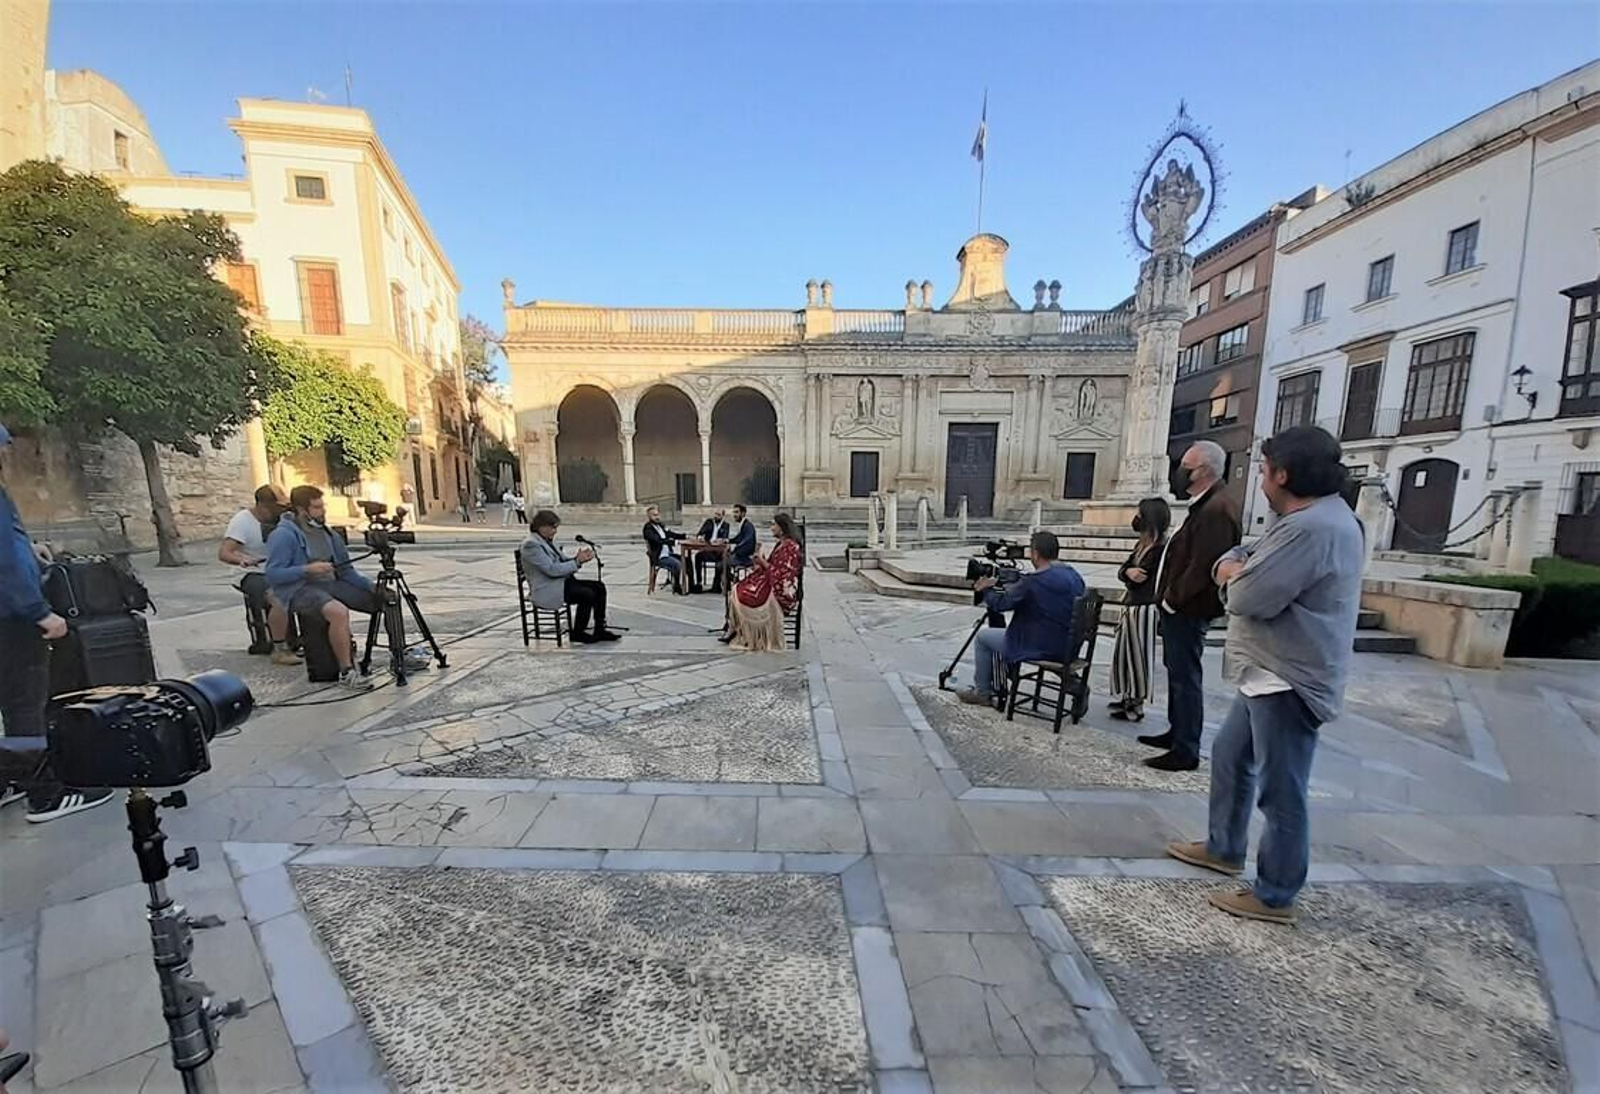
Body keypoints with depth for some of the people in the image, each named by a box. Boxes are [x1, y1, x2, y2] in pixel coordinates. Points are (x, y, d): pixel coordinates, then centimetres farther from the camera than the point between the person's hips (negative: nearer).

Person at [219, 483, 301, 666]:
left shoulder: (281, 518, 7)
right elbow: (223, 553, -16)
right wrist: (242, 561, -38)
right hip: (254, 575, -6)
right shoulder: (242, 520, -8)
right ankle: (279, 650, -22)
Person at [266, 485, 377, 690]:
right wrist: (307, 569, -24)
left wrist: (372, 586, 0)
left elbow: (345, 569, 13)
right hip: (300, 589, -7)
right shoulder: (283, 535, -8)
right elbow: (272, 575, -13)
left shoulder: (325, 532, 12)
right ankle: (346, 672, -26)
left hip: (331, 583, 7)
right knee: (339, 612, -37)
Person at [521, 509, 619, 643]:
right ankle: (578, 633, -6)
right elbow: (552, 569, -23)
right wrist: (577, 562, -19)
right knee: (587, 594, -26)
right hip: (547, 591, -10)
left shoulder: (548, 541, 14)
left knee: (599, 587, -5)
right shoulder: (531, 544, -16)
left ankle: (599, 630, -2)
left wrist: (578, 558, -5)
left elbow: (562, 561, 16)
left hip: (562, 581, 10)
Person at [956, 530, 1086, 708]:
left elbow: (1000, 603, -13)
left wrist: (986, 589, 8)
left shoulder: (1033, 581, -23)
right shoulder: (1075, 576, 2)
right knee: (999, 633, 27)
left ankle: (982, 693, 22)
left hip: (1041, 647, -8)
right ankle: (997, 686, 36)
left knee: (982, 636, 10)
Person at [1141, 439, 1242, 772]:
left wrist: (1173, 598, -15)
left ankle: (1185, 751, 10)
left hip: (1188, 610, -10)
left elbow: (1204, 566, -25)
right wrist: (1168, 597, 13)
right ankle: (1177, 732, 35)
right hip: (1178, 608, 10)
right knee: (1177, 672, 20)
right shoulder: (1204, 506, 13)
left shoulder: (1218, 509, -19)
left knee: (1185, 677, -1)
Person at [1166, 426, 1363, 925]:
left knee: (1281, 791, 3)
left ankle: (1274, 897, 20)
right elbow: (1232, 564, 13)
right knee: (1229, 756, 22)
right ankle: (1224, 847, 39)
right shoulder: (1311, 518, 14)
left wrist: (1235, 576, -6)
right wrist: (1238, 568, -10)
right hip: (1270, 674, 11)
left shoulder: (1313, 528, -23)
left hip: (1289, 681, -11)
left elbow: (1249, 598, -27)